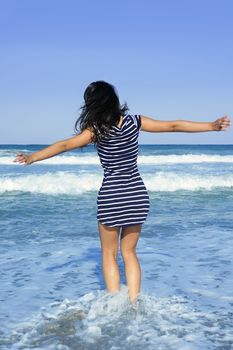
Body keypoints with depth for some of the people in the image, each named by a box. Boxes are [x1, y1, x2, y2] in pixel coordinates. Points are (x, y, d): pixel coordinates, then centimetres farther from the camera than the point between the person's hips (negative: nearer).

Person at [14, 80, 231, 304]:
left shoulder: (97, 130, -10)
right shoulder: (135, 122, -1)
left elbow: (65, 145, -19)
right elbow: (174, 126, 3)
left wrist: (33, 157, -20)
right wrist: (213, 126, 11)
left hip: (111, 196, -3)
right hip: (137, 194, 4)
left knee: (109, 254, 12)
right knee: (129, 252, 16)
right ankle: (134, 304, 12)